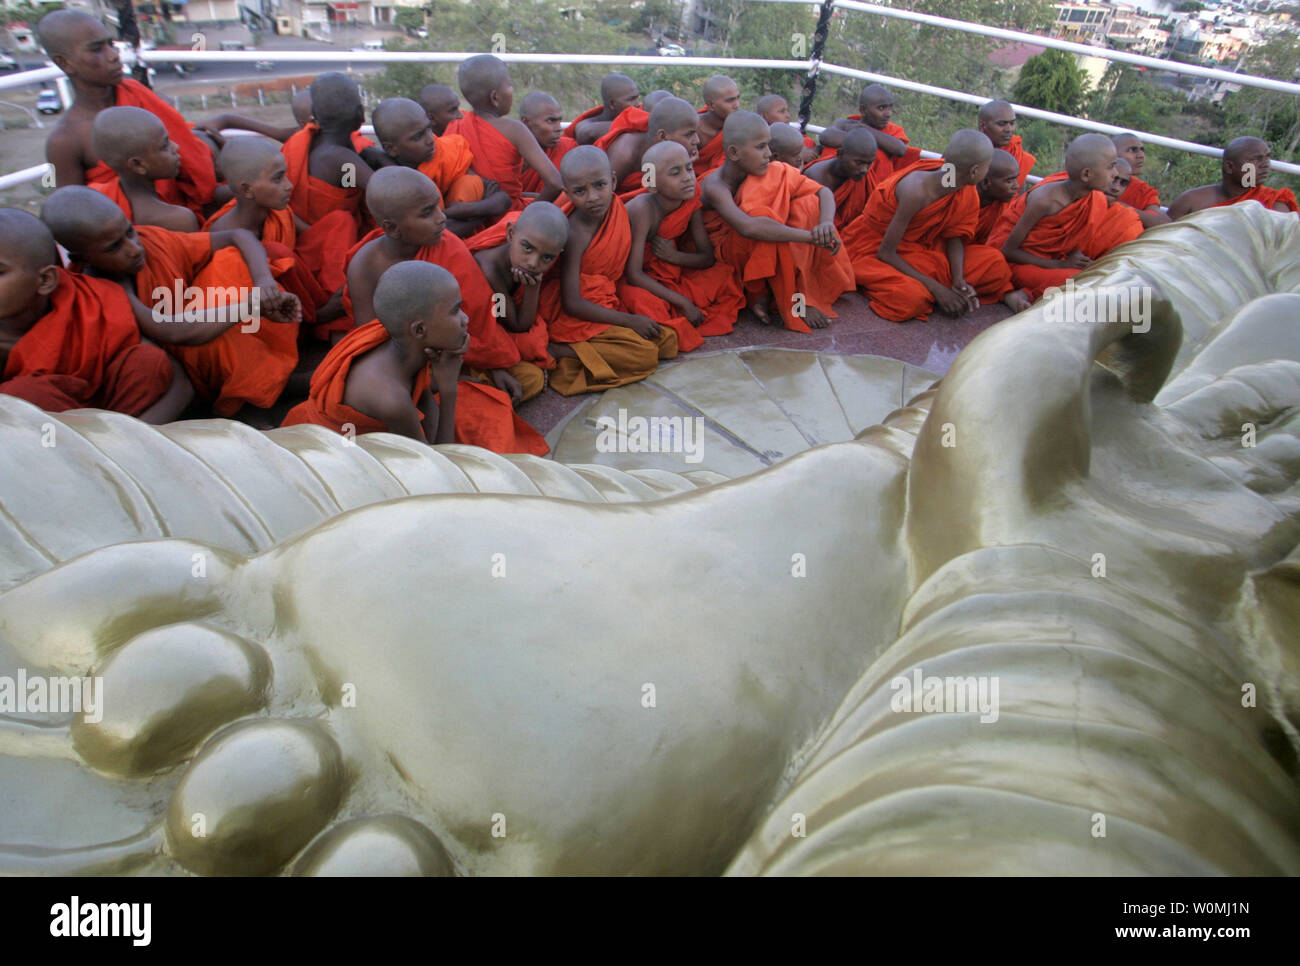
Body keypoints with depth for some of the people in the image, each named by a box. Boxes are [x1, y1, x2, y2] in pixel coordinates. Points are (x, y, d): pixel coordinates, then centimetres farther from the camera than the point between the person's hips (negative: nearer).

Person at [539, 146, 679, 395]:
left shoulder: (617, 206, -2)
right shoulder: (575, 234, -22)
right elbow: (572, 303, -24)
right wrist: (627, 320, -21)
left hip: (609, 303, 9)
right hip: (576, 316, -9)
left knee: (667, 340, 2)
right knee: (645, 355, -17)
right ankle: (556, 353, -16)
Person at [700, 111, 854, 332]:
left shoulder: (776, 173, -7)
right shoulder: (714, 187, -26)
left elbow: (824, 192, -7)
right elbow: (748, 227, -44)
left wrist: (826, 224, -31)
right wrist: (811, 236, -46)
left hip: (773, 256, 7)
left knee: (809, 203, -13)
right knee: (761, 214, -33)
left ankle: (764, 296, -15)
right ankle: (792, 301, -20)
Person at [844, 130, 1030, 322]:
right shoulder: (916, 191, -33)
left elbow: (954, 235, 2)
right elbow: (885, 253, -28)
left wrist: (959, 279, -18)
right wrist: (937, 289, -27)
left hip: (919, 248, 7)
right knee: (912, 300, -35)